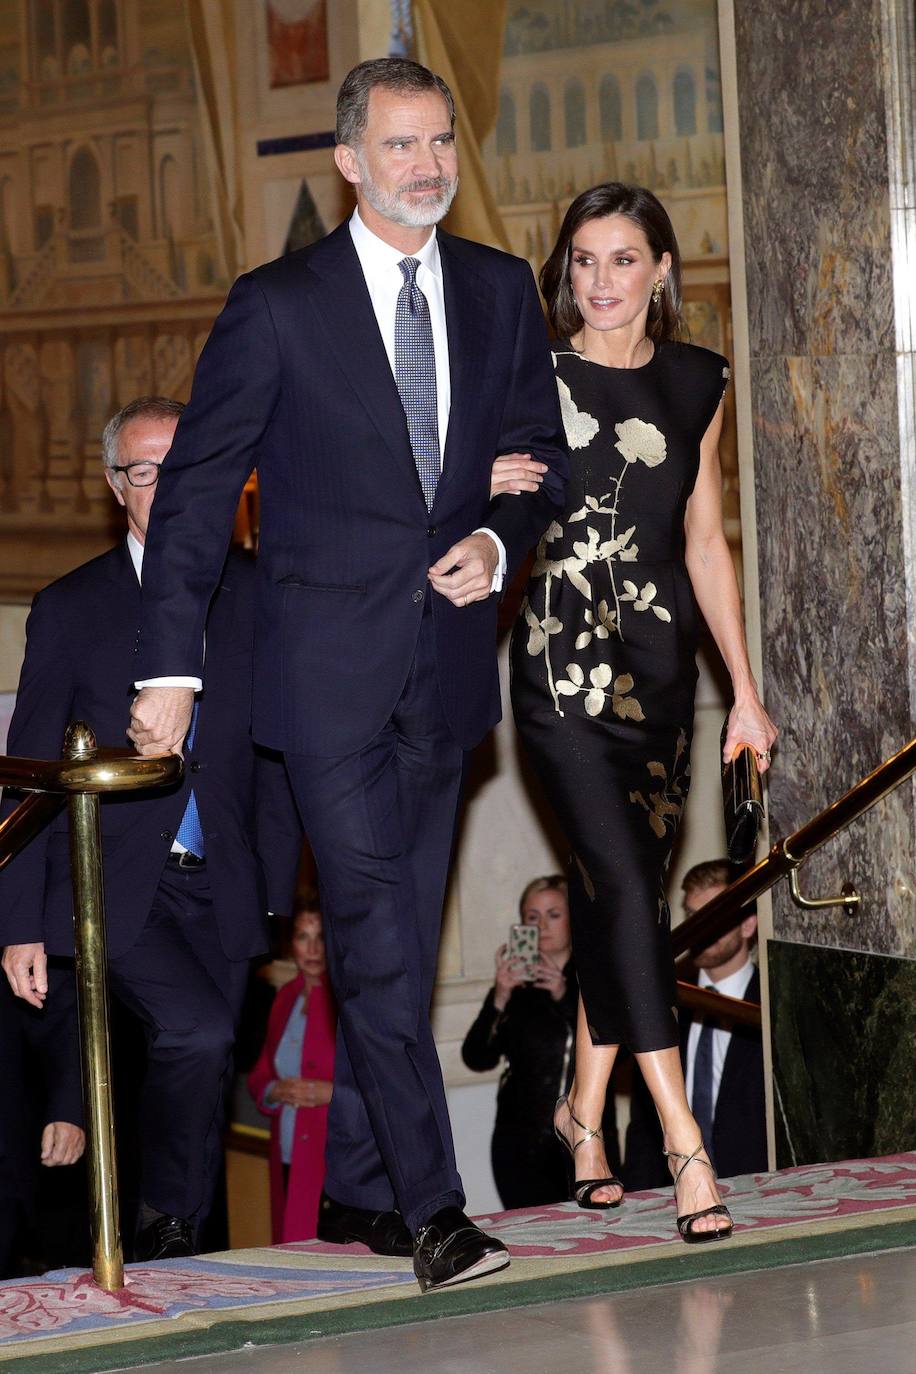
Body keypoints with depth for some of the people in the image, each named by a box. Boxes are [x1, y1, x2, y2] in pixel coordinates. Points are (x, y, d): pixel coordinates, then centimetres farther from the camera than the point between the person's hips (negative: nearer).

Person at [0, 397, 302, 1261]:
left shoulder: (255, 596, 8)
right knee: (198, 1031, -23)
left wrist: (276, 885, 0)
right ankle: (162, 1223, -7)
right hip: (114, 888, -3)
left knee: (203, 1075, 3)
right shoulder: (70, 608, 4)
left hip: (220, 889, 3)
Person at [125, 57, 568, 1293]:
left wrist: (497, 541, -7)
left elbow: (539, 452, 16)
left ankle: (356, 1192, 21)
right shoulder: (277, 306, -6)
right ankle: (431, 1208, -11)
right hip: (331, 668, -5)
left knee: (401, 934, 10)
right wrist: (170, 667, -8)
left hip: (447, 666, 5)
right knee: (374, 929, -11)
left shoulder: (500, 292, 7)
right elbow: (196, 487, -3)